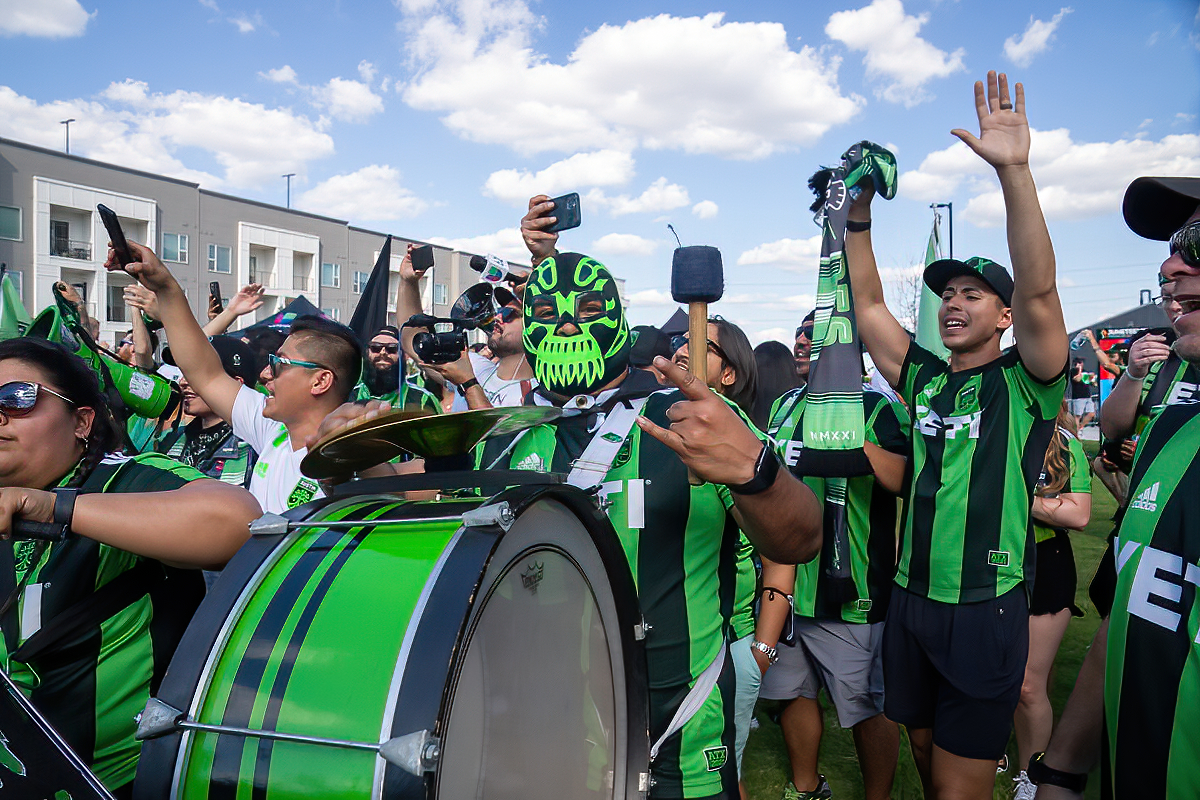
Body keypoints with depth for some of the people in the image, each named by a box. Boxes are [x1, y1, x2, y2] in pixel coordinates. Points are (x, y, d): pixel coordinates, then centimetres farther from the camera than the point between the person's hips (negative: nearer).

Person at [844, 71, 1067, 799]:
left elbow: (1039, 290, -21)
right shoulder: (924, 379, 8)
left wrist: (1014, 169, -30)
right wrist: (859, 216, -3)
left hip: (985, 611, -5)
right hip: (912, 601, 6)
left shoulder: (1024, 383, -6)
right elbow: (869, 307, 7)